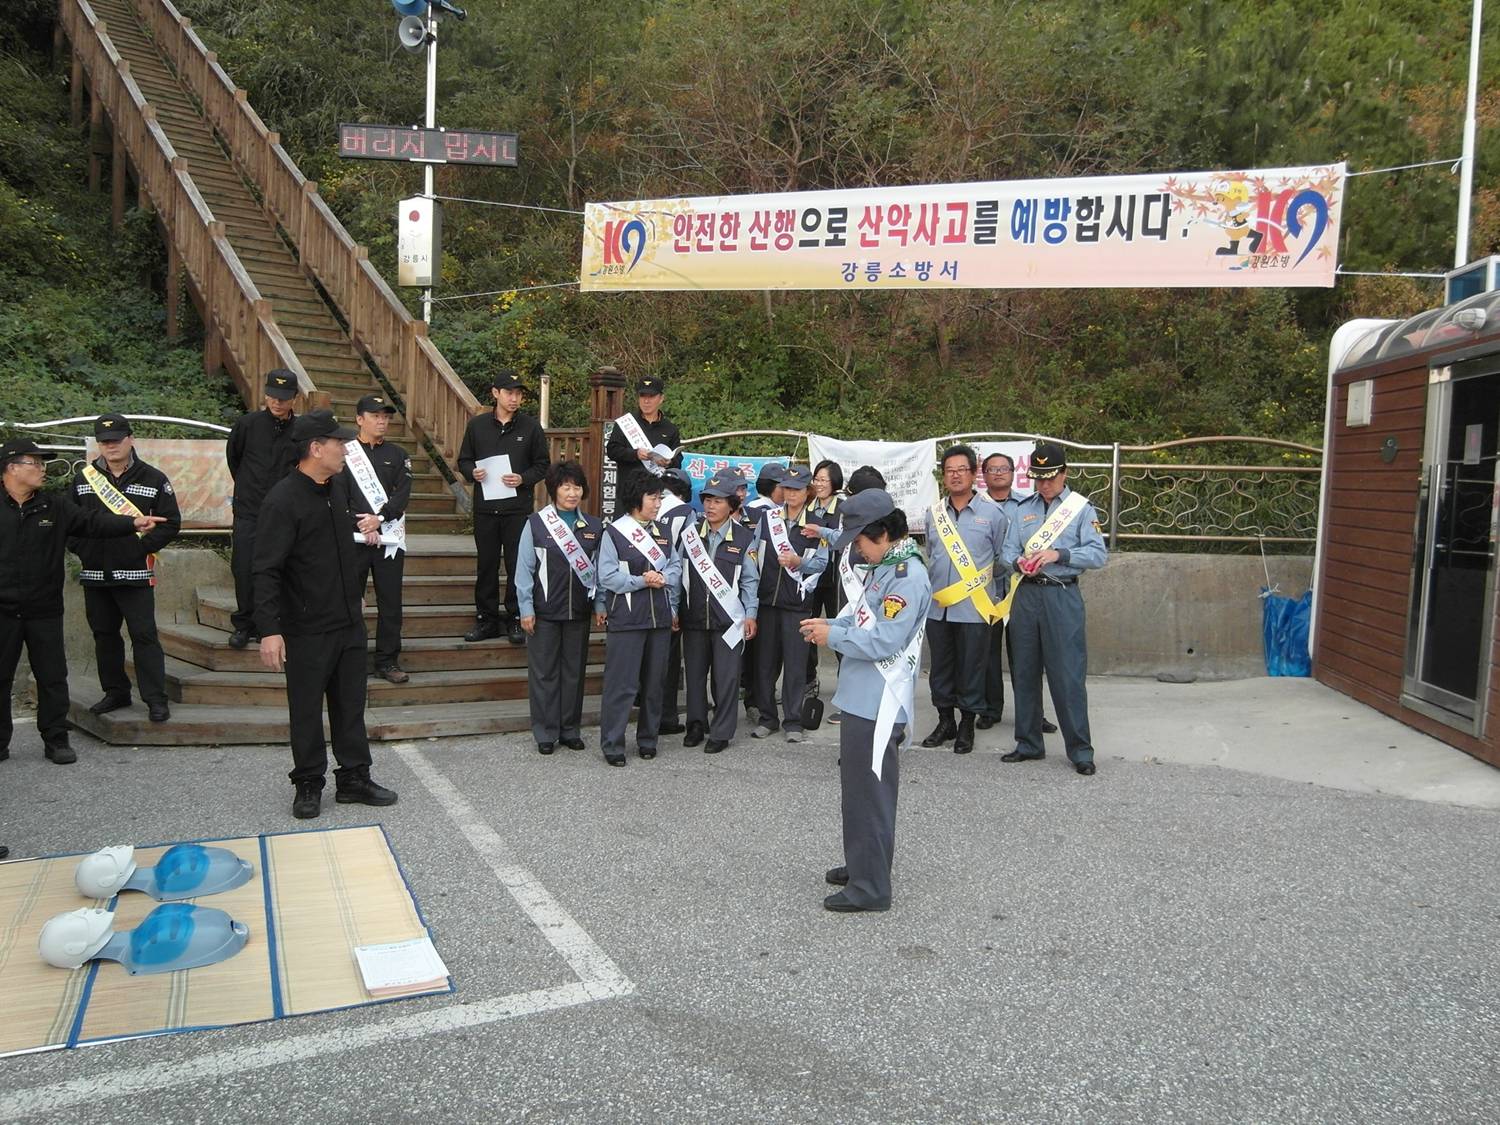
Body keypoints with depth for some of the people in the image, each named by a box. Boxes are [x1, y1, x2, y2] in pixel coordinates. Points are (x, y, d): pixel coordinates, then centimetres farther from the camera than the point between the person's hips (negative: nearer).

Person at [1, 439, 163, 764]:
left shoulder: (56, 506, 5)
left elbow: (93, 522, -5)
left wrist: (133, 522, -20)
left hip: (45, 611, 2)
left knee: (53, 677, 6)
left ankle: (55, 740, 16)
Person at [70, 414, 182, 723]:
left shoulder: (153, 479, 1)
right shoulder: (83, 479, 10)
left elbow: (171, 522, -1)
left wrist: (143, 546, -11)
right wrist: (80, 547, 0)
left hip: (136, 574, -4)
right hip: (94, 574, 4)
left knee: (144, 636, -5)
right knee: (104, 635, 13)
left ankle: (156, 699, -2)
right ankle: (116, 692, 26)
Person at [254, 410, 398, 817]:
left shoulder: (339, 485, 6)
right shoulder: (283, 500, -18)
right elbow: (267, 571, -21)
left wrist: (358, 529, 9)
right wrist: (269, 630, -26)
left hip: (349, 620, 7)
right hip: (307, 629, -7)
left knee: (350, 704, 14)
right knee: (306, 710, 7)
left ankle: (354, 779, 26)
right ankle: (308, 785, 22)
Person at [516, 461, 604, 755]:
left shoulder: (594, 527, 6)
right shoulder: (536, 523, -5)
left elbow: (599, 570, 9)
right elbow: (525, 568, -4)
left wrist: (599, 606, 4)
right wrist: (526, 609, -6)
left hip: (579, 611, 3)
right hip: (545, 610, -3)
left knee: (575, 671, 11)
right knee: (544, 673, 4)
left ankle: (571, 729, 23)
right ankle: (546, 733, 14)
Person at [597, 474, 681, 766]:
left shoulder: (662, 532, 15)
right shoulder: (614, 532, -5)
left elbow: (676, 566, 10)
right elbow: (607, 576, -10)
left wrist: (662, 578, -10)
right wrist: (642, 581, -14)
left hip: (660, 617, 6)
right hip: (626, 619, -6)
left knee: (654, 682, 11)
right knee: (622, 683, -6)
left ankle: (647, 739, 23)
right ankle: (612, 744, 2)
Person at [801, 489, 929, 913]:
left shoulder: (907, 577, -19)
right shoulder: (882, 567, 12)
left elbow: (884, 640, -24)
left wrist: (833, 636, -13)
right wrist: (830, 624, 5)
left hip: (878, 704, -10)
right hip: (863, 698, 10)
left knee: (868, 791, -3)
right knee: (860, 786, 19)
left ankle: (870, 887, 6)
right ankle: (862, 864, 34)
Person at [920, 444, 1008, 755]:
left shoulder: (992, 514, -2)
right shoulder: (933, 514, 8)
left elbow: (1002, 560, 6)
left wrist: (993, 596, 8)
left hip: (973, 608, -4)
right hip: (937, 607, 4)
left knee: (970, 668, 4)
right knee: (940, 667, 11)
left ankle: (967, 725, 17)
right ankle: (945, 721, 25)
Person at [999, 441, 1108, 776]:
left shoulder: (1081, 509, 2)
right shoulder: (1023, 510, 13)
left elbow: (1099, 554, -6)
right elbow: (1006, 553, 8)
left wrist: (1059, 554, -18)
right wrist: (1018, 562, -14)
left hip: (1062, 596, -4)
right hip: (1026, 595, 4)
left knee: (1068, 674, -6)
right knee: (1024, 672, 10)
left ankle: (1080, 750, 3)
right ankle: (1029, 744, 22)